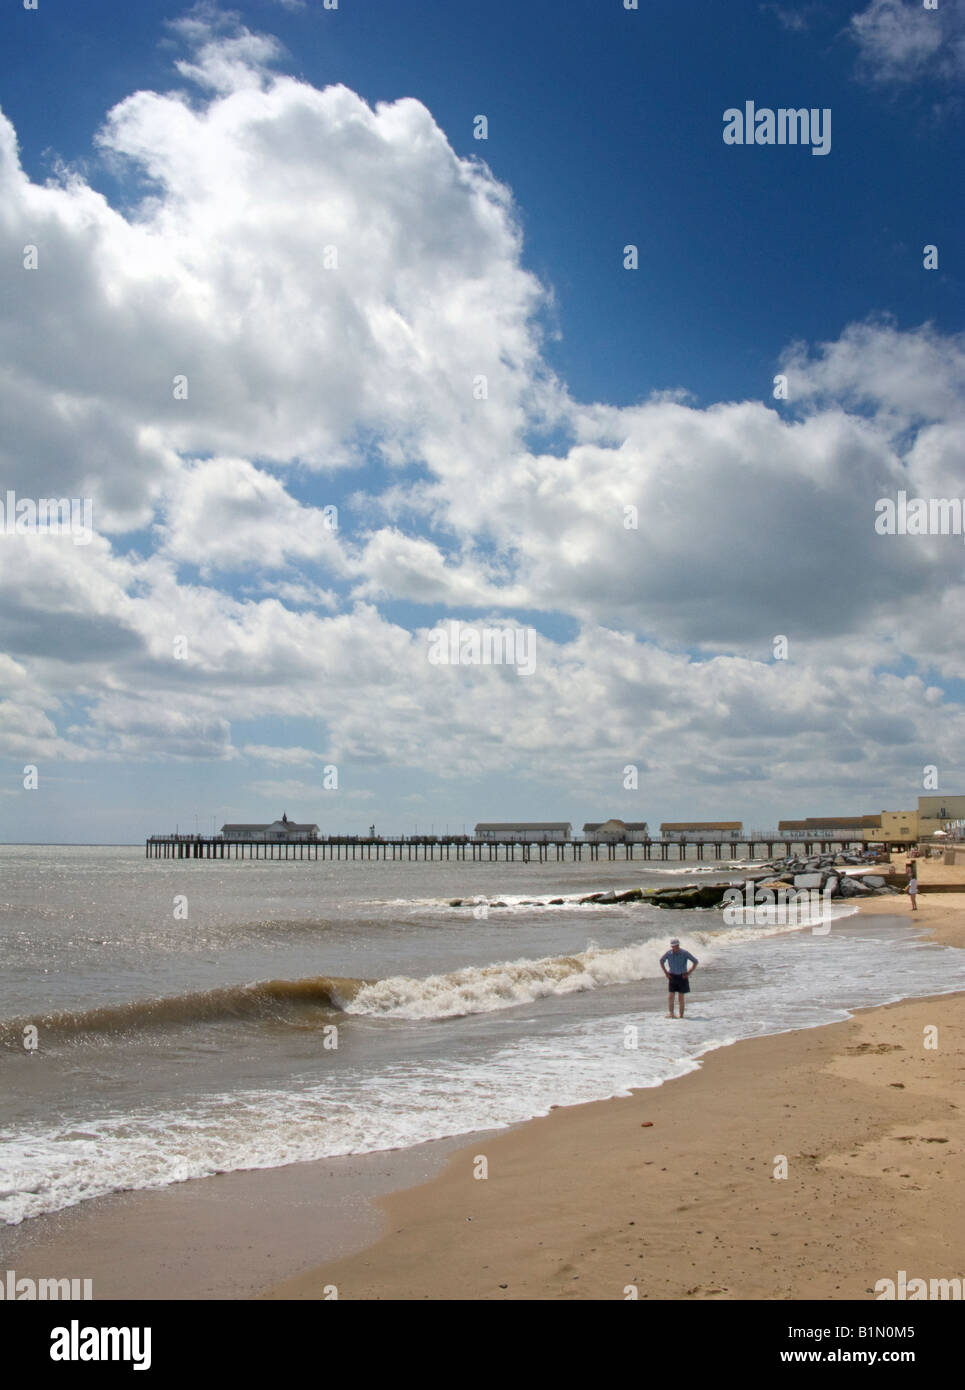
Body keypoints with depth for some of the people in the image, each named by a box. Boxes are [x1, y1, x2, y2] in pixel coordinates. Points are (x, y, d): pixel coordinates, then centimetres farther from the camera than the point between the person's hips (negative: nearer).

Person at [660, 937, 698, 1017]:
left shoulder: (685, 953, -12)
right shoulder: (668, 953, -8)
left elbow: (696, 962, -4)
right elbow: (661, 961, 12)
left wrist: (689, 973, -7)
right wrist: (666, 972, 7)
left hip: (682, 977, -2)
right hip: (672, 977, 2)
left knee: (680, 997, -1)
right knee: (670, 996, -5)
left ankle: (681, 1016, 8)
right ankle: (671, 1013, 11)